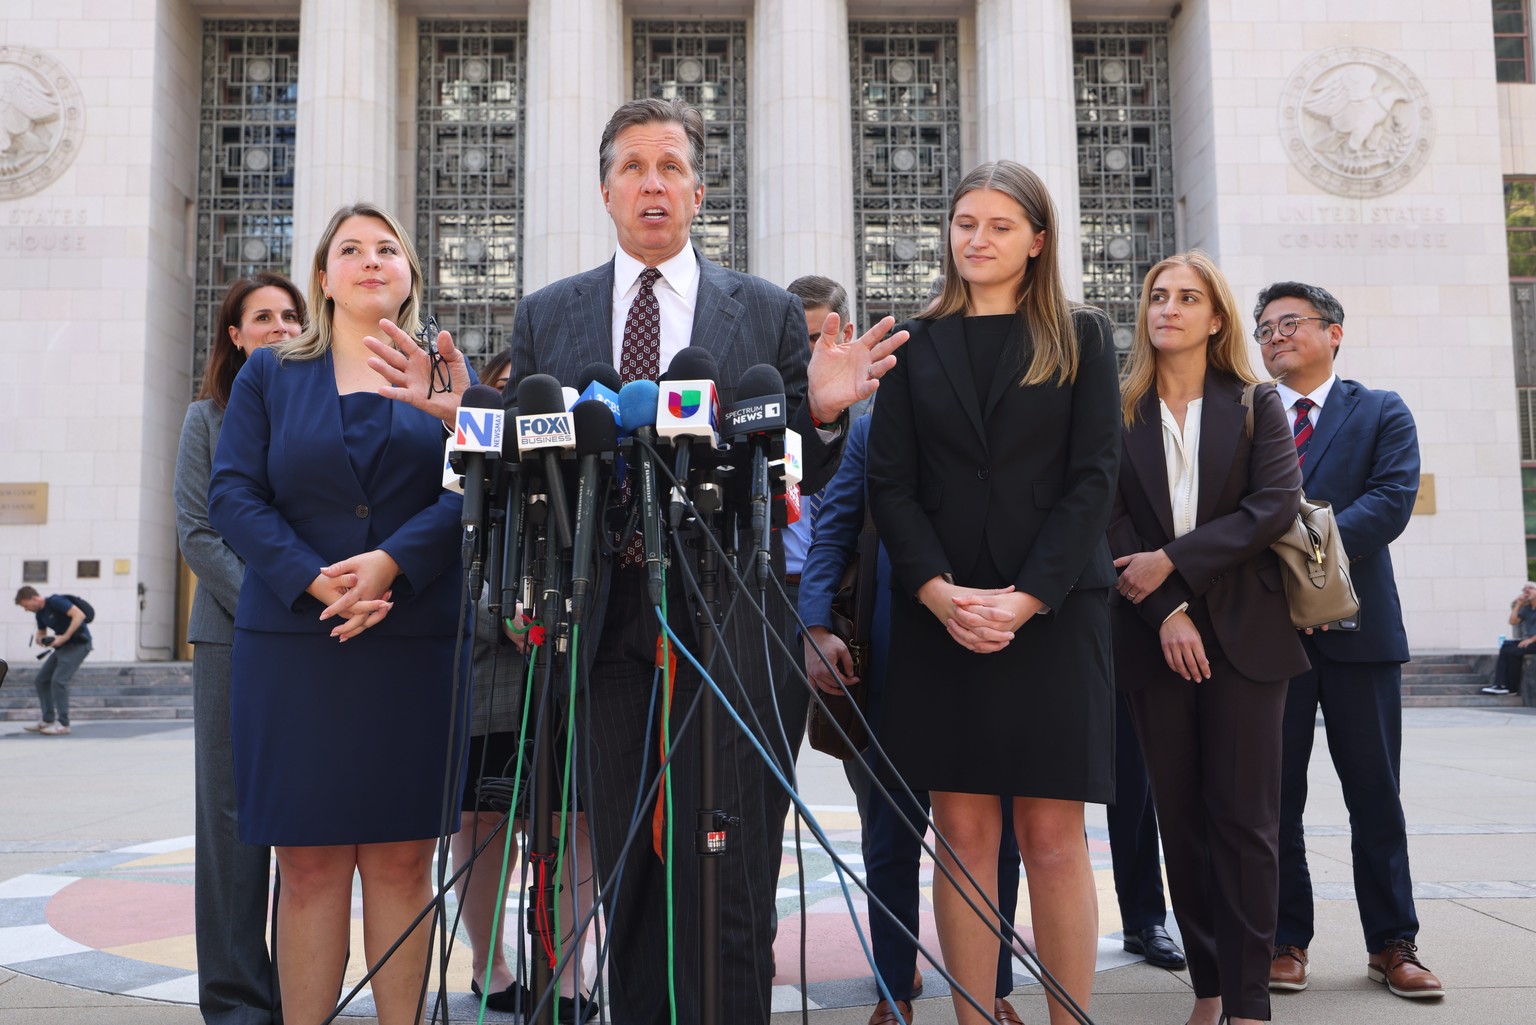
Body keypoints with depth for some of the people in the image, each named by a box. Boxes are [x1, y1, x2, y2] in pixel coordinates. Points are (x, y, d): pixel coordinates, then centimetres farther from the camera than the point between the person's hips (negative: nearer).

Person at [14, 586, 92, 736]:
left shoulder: (56, 602, -16)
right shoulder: (40, 613, 11)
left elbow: (79, 615, -26)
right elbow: (41, 633, 24)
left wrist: (64, 637, -24)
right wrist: (40, 639, -2)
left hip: (78, 643, -9)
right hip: (64, 646, 10)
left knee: (59, 680, -17)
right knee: (41, 680, 7)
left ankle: (63, 724, -11)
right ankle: (47, 720, 14)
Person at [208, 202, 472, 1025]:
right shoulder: (268, 374, 14)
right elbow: (232, 493, 2)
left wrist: (392, 562, -17)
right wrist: (313, 581, -13)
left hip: (416, 642, 0)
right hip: (294, 642, 0)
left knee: (401, 860, 3)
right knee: (309, 863, 1)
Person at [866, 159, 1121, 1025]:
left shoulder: (1081, 338, 8)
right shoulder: (917, 345, 12)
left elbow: (1094, 476, -1)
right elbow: (891, 482, 5)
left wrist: (1025, 598, -12)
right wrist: (937, 591, -10)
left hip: (1052, 612, -1)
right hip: (940, 617, 2)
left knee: (1053, 835, -1)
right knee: (963, 833, 3)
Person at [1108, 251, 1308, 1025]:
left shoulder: (1255, 405, 6)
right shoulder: (1118, 410, 6)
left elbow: (1277, 503, -7)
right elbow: (1111, 522, -2)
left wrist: (1172, 562, -13)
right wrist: (1166, 613, -12)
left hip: (1243, 635, -1)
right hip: (1154, 639, 1)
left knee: (1243, 817, -1)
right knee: (1180, 815, 6)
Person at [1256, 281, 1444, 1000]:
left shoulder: (1381, 413, 7)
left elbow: (1391, 501, -8)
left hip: (1357, 623, 0)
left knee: (1375, 795, 7)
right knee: (1273, 796, 5)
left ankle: (1391, 944, 19)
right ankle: (1286, 941, 16)